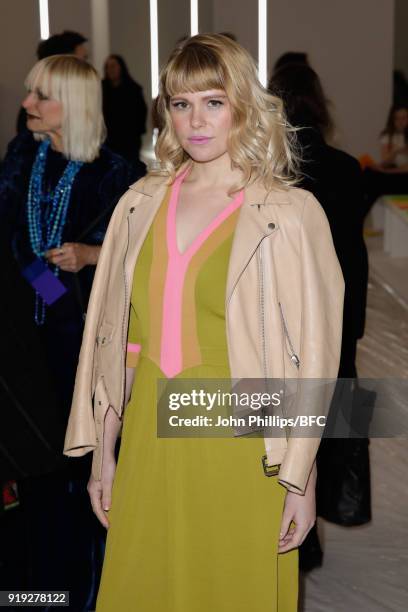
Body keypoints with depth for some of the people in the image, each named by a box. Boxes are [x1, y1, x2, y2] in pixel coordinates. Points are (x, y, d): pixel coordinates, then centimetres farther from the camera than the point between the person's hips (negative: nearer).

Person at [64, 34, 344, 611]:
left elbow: (310, 353, -7)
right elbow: (120, 337, 8)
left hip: (240, 446, -4)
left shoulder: (291, 214, -8)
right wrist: (104, 453, 9)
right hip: (149, 436, 4)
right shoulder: (142, 204, 5)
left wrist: (302, 480, -7)